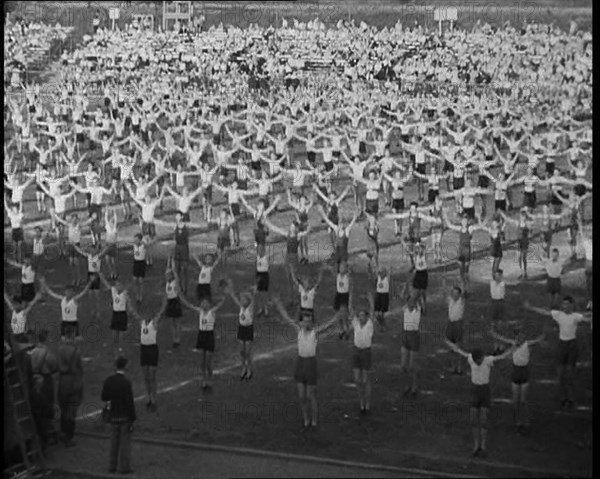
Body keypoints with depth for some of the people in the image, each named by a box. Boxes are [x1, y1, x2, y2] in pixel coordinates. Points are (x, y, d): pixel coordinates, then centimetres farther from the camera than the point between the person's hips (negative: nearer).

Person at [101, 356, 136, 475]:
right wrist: (133, 418, -9)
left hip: (114, 416, 5)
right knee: (125, 442, 3)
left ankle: (112, 466, 18)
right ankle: (125, 467, 7)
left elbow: (103, 397, 3)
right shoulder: (126, 382, -19)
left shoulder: (108, 381, -3)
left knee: (114, 441, 15)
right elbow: (130, 402, -17)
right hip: (125, 416, -5)